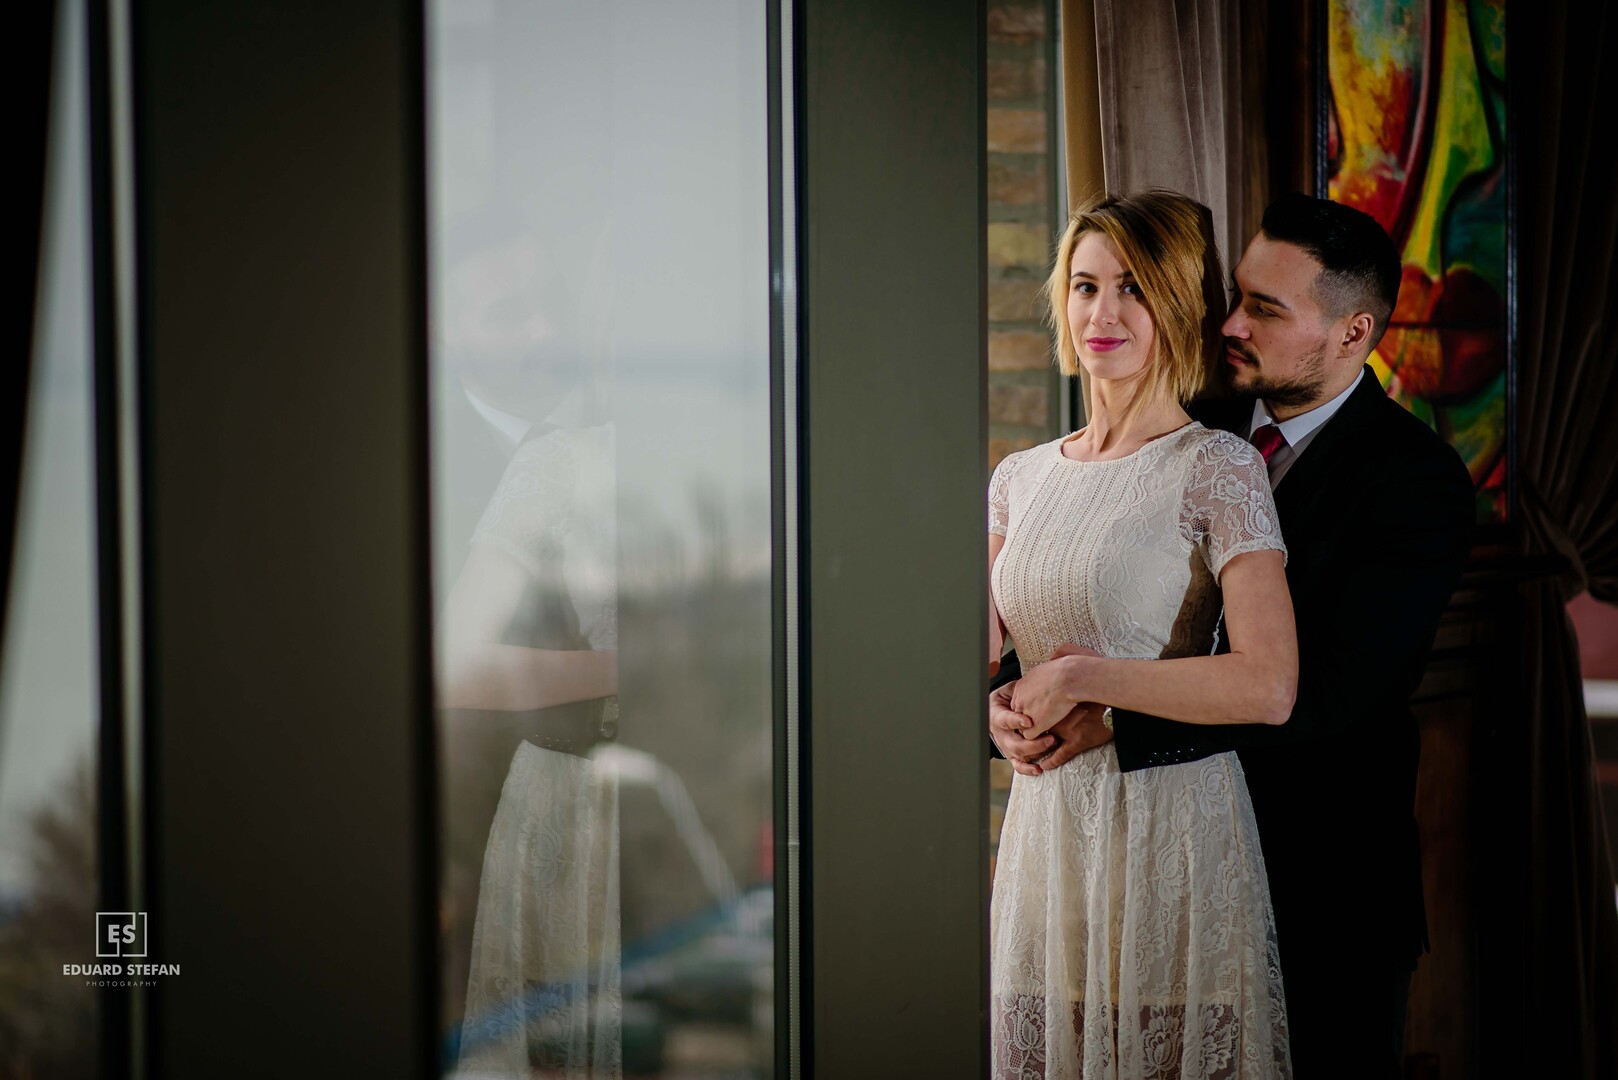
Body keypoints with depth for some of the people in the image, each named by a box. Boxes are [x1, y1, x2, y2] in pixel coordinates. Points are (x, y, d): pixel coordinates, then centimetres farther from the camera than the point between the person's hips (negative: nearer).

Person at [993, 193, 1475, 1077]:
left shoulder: (1418, 480, -15)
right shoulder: (1197, 428, 4)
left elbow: (1322, 689, -25)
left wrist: (1119, 714, -29)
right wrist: (1012, 695, -17)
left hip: (1322, 880, -5)